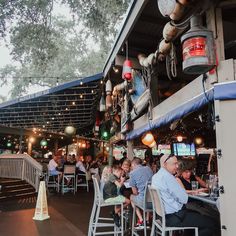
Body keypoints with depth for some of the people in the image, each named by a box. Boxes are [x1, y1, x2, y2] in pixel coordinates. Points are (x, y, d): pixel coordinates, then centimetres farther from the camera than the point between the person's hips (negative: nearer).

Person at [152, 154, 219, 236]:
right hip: (173, 218, -10)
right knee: (212, 224, -6)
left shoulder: (156, 176, 8)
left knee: (198, 215, 27)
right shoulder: (167, 177, -21)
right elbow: (184, 199, -19)